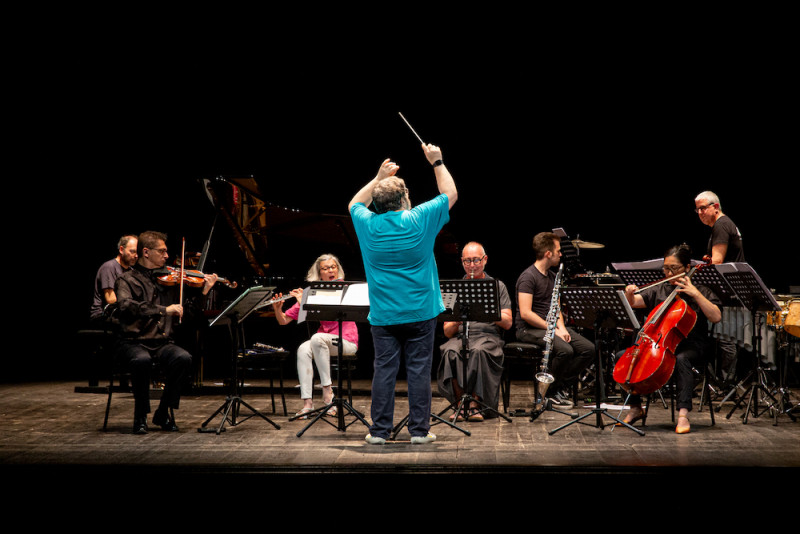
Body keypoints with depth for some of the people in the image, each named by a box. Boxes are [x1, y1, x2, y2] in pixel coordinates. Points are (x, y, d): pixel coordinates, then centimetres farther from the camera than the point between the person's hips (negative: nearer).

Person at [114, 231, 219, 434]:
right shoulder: (127, 280, 1)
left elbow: (183, 310, 12)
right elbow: (126, 307, -20)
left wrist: (203, 292, -1)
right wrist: (163, 310, -27)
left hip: (163, 343, 3)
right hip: (134, 343, -3)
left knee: (184, 358, -28)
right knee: (142, 360, -36)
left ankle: (164, 412, -10)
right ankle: (141, 416, -14)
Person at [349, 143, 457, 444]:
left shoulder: (368, 225, -2)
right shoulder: (420, 221, -8)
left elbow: (355, 203, 23)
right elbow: (450, 194, 8)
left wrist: (378, 178, 25)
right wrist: (437, 163, 18)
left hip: (383, 315, 2)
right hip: (420, 312, -2)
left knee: (384, 370, 5)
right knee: (419, 370, 4)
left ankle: (379, 431, 8)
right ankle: (419, 431, 7)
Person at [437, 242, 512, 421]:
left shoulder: (497, 286, 15)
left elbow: (508, 323, 4)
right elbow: (447, 332, 12)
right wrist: (456, 322, -11)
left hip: (488, 335, -1)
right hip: (460, 336, 2)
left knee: (479, 351, -37)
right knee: (450, 351, -34)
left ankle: (474, 404, -33)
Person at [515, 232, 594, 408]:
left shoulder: (552, 276, 14)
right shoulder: (528, 277, -14)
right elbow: (525, 313, -21)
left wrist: (561, 327, -2)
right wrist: (552, 329, -19)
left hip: (550, 326, 9)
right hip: (529, 329, -8)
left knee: (588, 349, -9)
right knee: (565, 350, -31)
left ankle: (562, 386, 1)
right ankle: (548, 392, -10)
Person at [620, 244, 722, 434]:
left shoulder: (701, 291, 3)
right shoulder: (658, 290, 16)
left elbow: (716, 317, -12)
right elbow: (633, 303, 10)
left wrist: (695, 293, -18)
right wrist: (629, 294, -13)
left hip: (692, 346, -4)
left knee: (681, 359, -40)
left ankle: (683, 414, -42)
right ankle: (636, 408, -4)